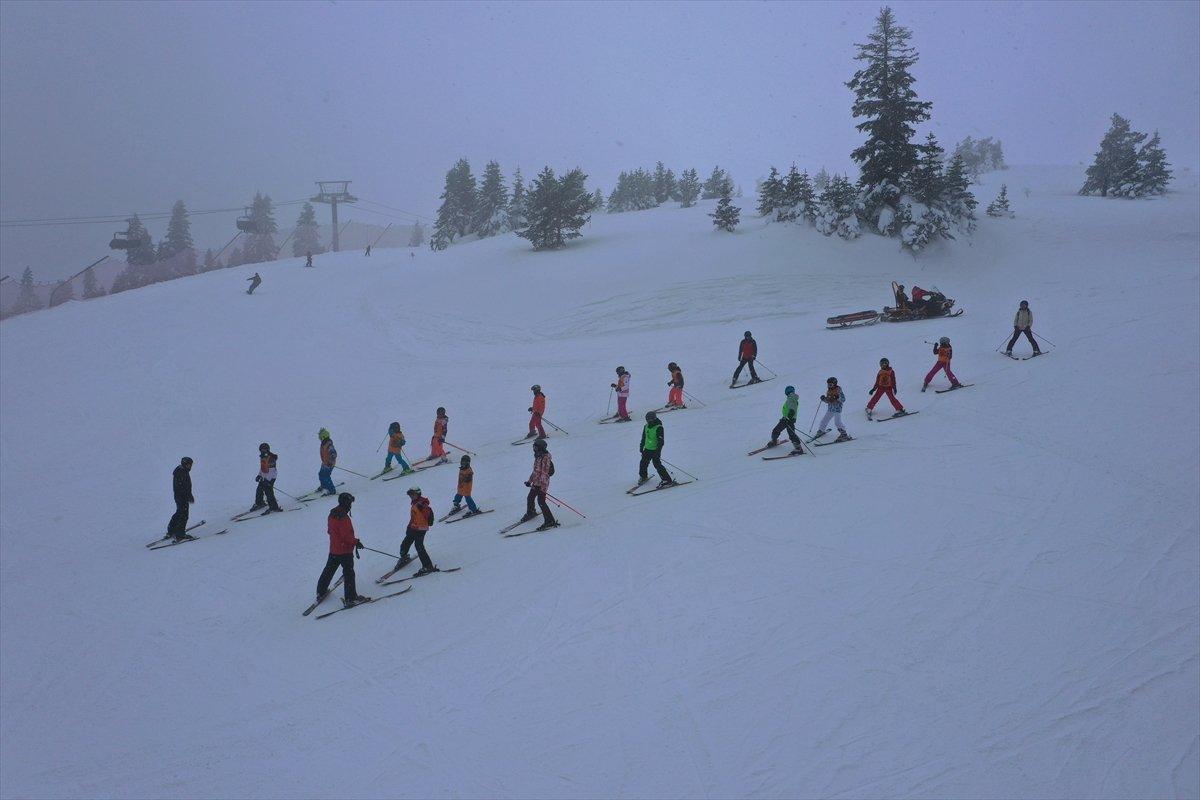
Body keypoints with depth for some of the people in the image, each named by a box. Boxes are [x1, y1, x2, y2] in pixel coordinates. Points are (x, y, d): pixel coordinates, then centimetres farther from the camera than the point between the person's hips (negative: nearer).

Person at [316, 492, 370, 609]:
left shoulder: (332, 514, 3)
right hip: (345, 551, -8)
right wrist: (356, 542, -12)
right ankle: (350, 598, 4)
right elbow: (347, 535, -26)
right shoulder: (343, 518, -24)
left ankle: (320, 592, 32)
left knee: (329, 570, 21)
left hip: (333, 550, 8)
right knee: (348, 573, 1)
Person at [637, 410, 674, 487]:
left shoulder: (659, 428, -16)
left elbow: (661, 441, -17)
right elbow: (643, 437, 21)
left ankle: (667, 480, -10)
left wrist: (658, 451, -21)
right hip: (647, 449, 7)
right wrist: (641, 446, 22)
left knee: (657, 464, -14)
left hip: (655, 450, -7)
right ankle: (643, 476, 40)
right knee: (643, 463, 14)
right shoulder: (646, 427, 7)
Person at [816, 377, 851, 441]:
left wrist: (837, 398, -32)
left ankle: (844, 434, -7)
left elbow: (843, 399, -14)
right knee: (824, 420, 11)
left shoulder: (838, 390, -10)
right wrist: (824, 399, 0)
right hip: (830, 409, 8)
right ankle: (821, 431, 33)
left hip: (837, 409, -8)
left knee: (837, 422, -16)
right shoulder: (828, 391, 13)